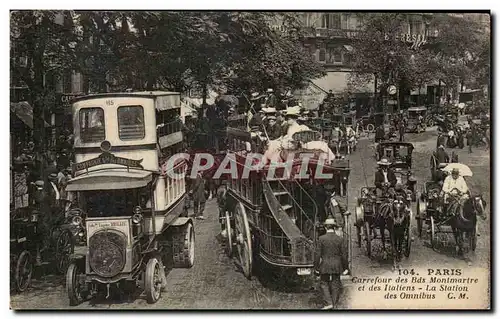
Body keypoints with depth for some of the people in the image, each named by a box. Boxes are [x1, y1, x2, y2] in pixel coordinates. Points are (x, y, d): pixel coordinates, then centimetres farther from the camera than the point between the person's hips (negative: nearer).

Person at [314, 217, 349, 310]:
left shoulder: (321, 238, -8)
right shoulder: (339, 239, -3)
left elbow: (318, 254, -8)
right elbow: (344, 254, 0)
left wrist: (316, 267, -1)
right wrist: (346, 267, 8)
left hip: (325, 265, -2)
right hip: (337, 266, 2)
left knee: (324, 284, 10)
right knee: (335, 285, 11)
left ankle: (329, 303, -2)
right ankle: (334, 304, 15)